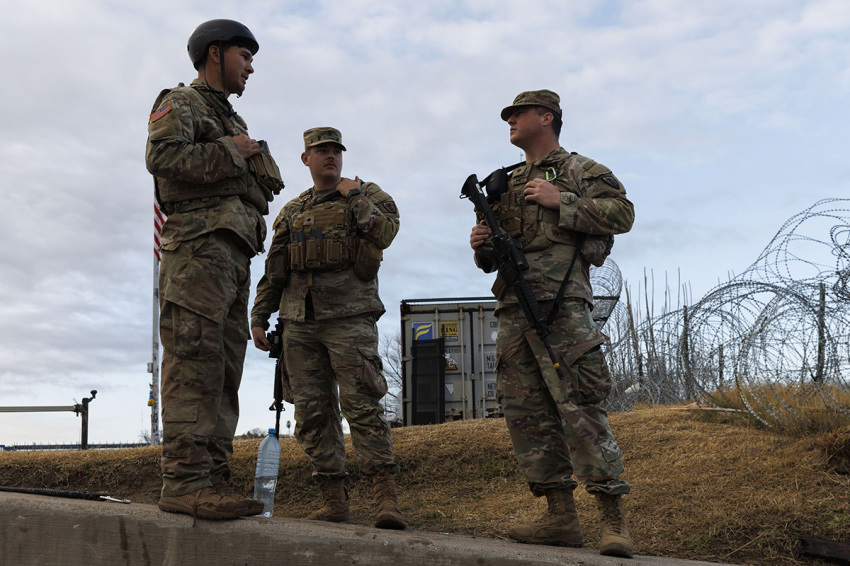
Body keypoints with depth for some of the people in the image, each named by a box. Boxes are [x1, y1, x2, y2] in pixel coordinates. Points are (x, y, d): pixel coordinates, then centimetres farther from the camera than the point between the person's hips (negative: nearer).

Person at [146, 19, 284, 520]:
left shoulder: (233, 121, 31)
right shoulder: (180, 103, 6)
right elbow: (162, 156, -14)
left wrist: (261, 172, 11)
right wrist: (230, 153, -6)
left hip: (235, 253, 9)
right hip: (199, 244, -9)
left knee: (224, 369, 3)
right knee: (195, 357, -16)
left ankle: (213, 478, 4)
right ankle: (185, 480, -17)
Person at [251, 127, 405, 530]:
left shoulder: (367, 194, 10)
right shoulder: (291, 212, 22)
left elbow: (384, 234, -11)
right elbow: (273, 273, 21)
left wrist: (353, 195, -4)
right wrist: (259, 318, 14)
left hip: (349, 318, -5)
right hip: (299, 322, 5)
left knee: (362, 405, -13)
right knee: (312, 413, 2)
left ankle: (387, 499, -11)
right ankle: (334, 502, 8)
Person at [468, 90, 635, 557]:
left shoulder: (580, 170, 9)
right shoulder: (508, 184, 27)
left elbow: (622, 212, -6)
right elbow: (493, 257, 30)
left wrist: (561, 201, -10)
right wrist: (481, 245, 8)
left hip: (559, 304, -7)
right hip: (512, 309, 7)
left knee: (579, 407, -13)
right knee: (526, 413, 3)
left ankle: (614, 518, -8)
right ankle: (561, 517, 8)